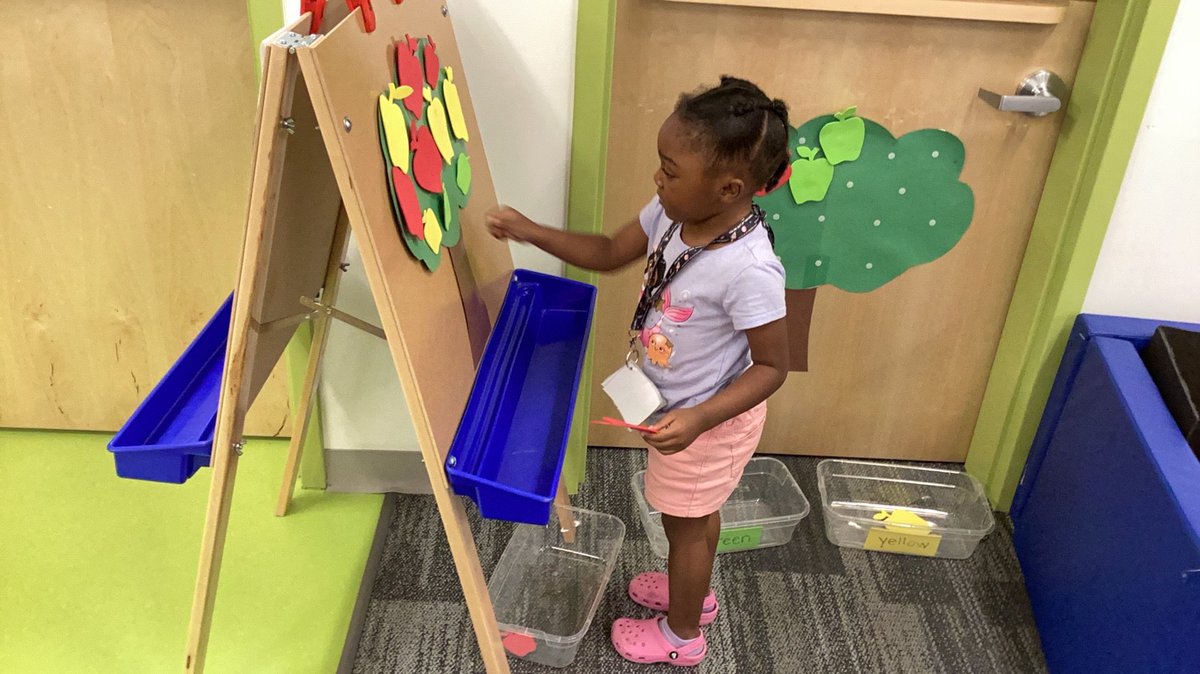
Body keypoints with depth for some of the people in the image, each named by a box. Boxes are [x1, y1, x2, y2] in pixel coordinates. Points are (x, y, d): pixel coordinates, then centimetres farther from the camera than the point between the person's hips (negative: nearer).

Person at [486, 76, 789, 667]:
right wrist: (530, 232, -7)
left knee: (685, 522, 17)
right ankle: (692, 588, 58)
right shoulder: (673, 214, -15)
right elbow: (609, 253, 1)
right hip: (676, 404, 7)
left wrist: (697, 419, -34)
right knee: (696, 512, 30)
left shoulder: (749, 270, -37)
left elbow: (772, 367, -26)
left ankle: (682, 634, 44)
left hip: (712, 419, -7)